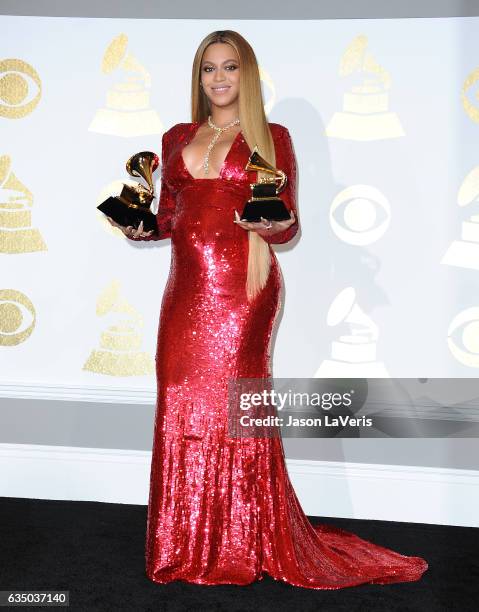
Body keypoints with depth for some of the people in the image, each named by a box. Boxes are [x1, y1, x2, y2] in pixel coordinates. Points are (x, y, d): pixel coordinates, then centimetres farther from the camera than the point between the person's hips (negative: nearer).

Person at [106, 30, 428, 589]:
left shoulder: (271, 137, 5)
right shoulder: (176, 138, 16)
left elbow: (288, 224, 2)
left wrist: (272, 226, -19)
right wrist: (140, 229, -1)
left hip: (240, 283, -4)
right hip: (186, 286, 4)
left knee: (231, 403, 0)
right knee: (181, 405, 5)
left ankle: (240, 547, 16)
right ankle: (186, 546, 21)